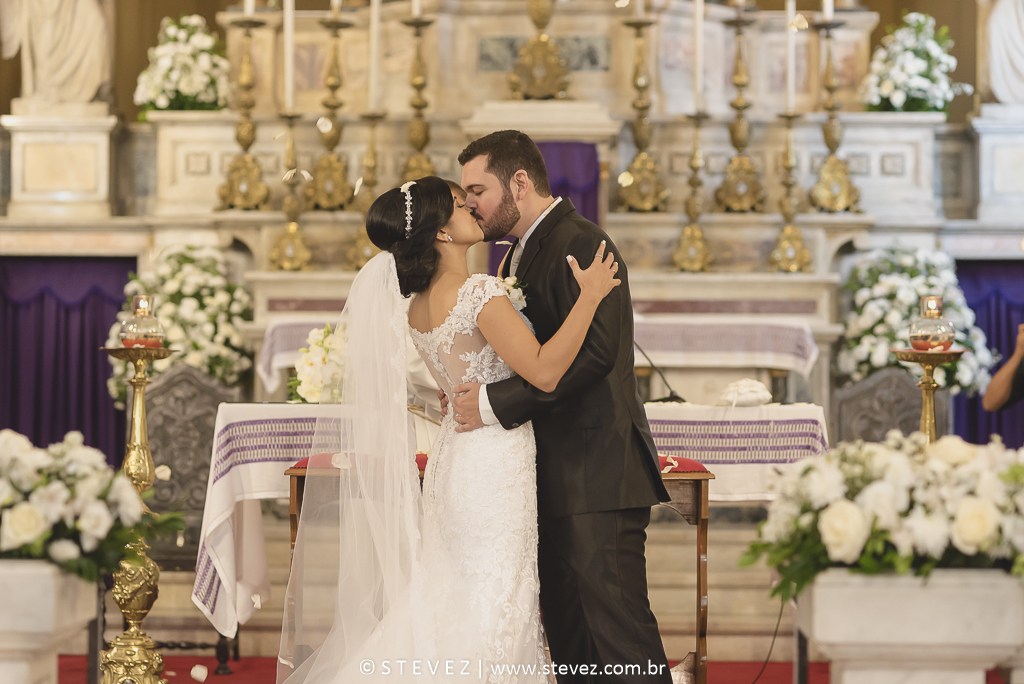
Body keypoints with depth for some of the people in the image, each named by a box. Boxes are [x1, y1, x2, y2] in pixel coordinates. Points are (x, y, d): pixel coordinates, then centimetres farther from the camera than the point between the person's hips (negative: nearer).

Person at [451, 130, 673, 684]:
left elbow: (594, 352, -25)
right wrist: (470, 390, 4)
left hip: (597, 478, -10)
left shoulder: (580, 245, -14)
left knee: (619, 633, -11)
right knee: (567, 632, 13)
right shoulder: (519, 254, 18)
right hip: (554, 480, 10)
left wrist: (496, 403, -24)